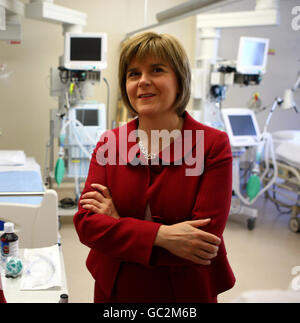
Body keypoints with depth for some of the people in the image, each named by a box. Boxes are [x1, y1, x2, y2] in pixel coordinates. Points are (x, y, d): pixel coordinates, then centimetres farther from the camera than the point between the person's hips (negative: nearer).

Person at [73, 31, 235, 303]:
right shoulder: (109, 143, -3)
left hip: (186, 291, -2)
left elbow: (206, 237, -20)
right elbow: (86, 222, -11)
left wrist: (119, 223, -17)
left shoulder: (214, 145, -13)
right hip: (115, 291, 2)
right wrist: (162, 235, -25)